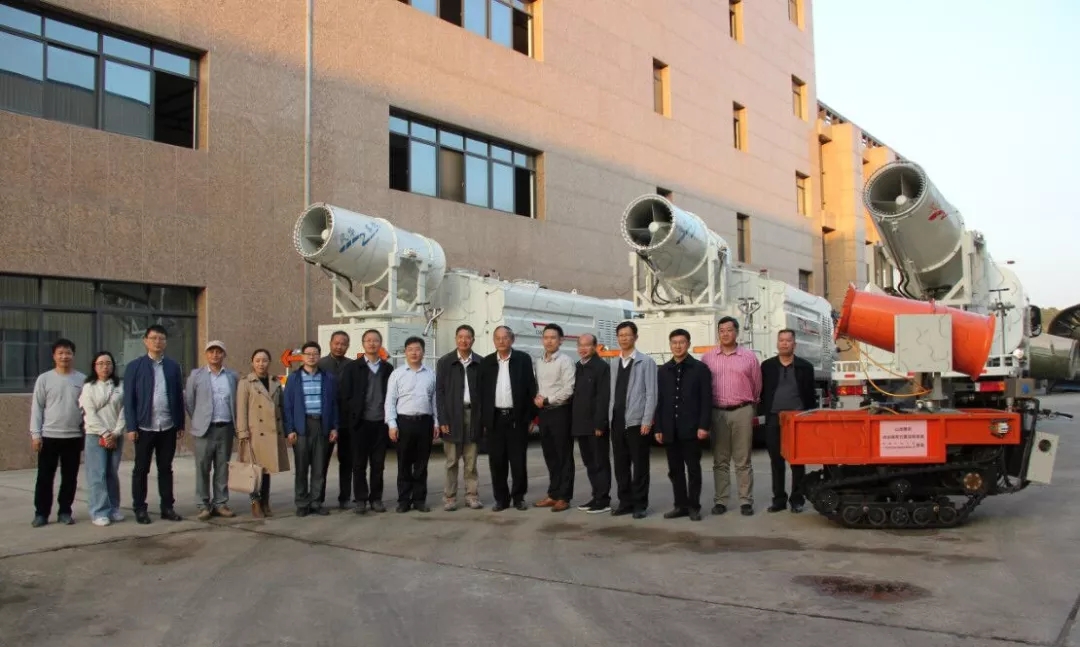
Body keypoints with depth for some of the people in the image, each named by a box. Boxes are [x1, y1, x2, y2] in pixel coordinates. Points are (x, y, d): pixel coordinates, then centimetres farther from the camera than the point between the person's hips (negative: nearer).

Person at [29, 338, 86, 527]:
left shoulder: (82, 379, 3)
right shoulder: (44, 379, 0)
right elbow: (36, 408, 0)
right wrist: (35, 434, -6)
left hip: (74, 437, 1)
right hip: (49, 436, -1)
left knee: (70, 477, 7)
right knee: (45, 477, 3)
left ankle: (64, 512, 17)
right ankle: (41, 513, 12)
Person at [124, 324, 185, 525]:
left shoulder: (173, 366, 7)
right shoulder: (134, 366, 0)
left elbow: (179, 397, 7)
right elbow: (129, 399, -3)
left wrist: (181, 425, 4)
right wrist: (131, 427, -8)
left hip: (168, 427, 2)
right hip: (144, 427, -2)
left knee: (166, 469, 9)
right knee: (141, 470, 6)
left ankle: (167, 507, 16)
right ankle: (140, 509, 15)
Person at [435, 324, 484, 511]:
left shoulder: (480, 363, 5)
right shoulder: (445, 362, 3)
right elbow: (439, 392, 0)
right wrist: (443, 419, -7)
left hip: (473, 414, 1)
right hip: (452, 415, -1)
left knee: (471, 461, 4)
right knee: (452, 461, 3)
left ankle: (472, 495, 12)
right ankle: (450, 497, 9)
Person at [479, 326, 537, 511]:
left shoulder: (523, 359, 1)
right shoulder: (486, 362, 8)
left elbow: (531, 388, 0)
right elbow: (482, 392, 8)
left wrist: (530, 416, -5)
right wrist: (483, 420, 2)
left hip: (517, 417, -2)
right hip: (495, 418, 2)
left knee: (518, 461, 2)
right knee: (497, 461, 5)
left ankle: (518, 497, 14)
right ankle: (501, 498, 14)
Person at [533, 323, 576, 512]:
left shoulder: (565, 361, -9)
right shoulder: (539, 362, 12)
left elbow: (568, 390, -16)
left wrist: (546, 400, -12)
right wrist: (536, 398, -1)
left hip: (560, 412, -7)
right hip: (544, 413, 7)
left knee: (563, 456, 2)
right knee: (550, 456, 13)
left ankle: (563, 497, 8)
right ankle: (553, 494, 21)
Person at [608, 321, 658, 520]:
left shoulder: (646, 362, -4)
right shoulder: (613, 363, 13)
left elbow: (651, 393, -8)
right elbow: (612, 392, 12)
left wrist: (647, 421, -13)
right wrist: (609, 417, 6)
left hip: (636, 421, -5)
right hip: (617, 421, 5)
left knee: (639, 465, 1)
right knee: (620, 465, 10)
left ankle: (639, 504, 9)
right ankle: (625, 502, 19)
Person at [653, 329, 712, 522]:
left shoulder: (700, 368, 0)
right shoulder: (663, 371, 12)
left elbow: (706, 400, -4)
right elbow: (659, 401, 10)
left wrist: (703, 426, -12)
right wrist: (658, 428, 5)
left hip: (691, 428, -4)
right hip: (670, 430, 4)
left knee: (693, 469, 2)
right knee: (675, 470, 7)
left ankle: (693, 506, 9)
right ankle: (680, 505, 15)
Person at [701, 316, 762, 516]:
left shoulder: (749, 356, 2)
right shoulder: (707, 358, 4)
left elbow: (757, 385, 8)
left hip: (742, 412, -1)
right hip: (717, 413, 1)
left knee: (743, 460, 3)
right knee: (720, 460, 6)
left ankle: (746, 501, 8)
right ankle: (720, 501, 11)